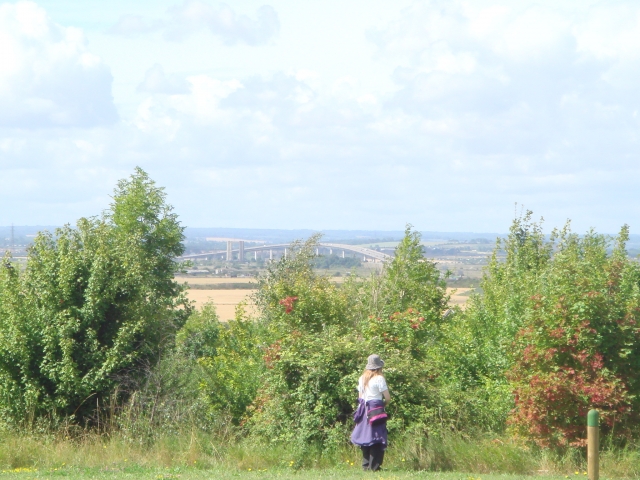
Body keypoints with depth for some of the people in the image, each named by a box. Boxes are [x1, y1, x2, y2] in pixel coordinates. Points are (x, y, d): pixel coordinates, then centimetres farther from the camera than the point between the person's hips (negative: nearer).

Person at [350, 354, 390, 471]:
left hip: (364, 410, 6)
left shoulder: (362, 378, 8)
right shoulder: (379, 379, -11)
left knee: (366, 438, 12)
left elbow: (360, 397, 11)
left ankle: (365, 465, 11)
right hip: (376, 410, -6)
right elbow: (388, 398, -11)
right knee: (377, 439, -3)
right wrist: (383, 403, 8)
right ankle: (374, 466, -6)